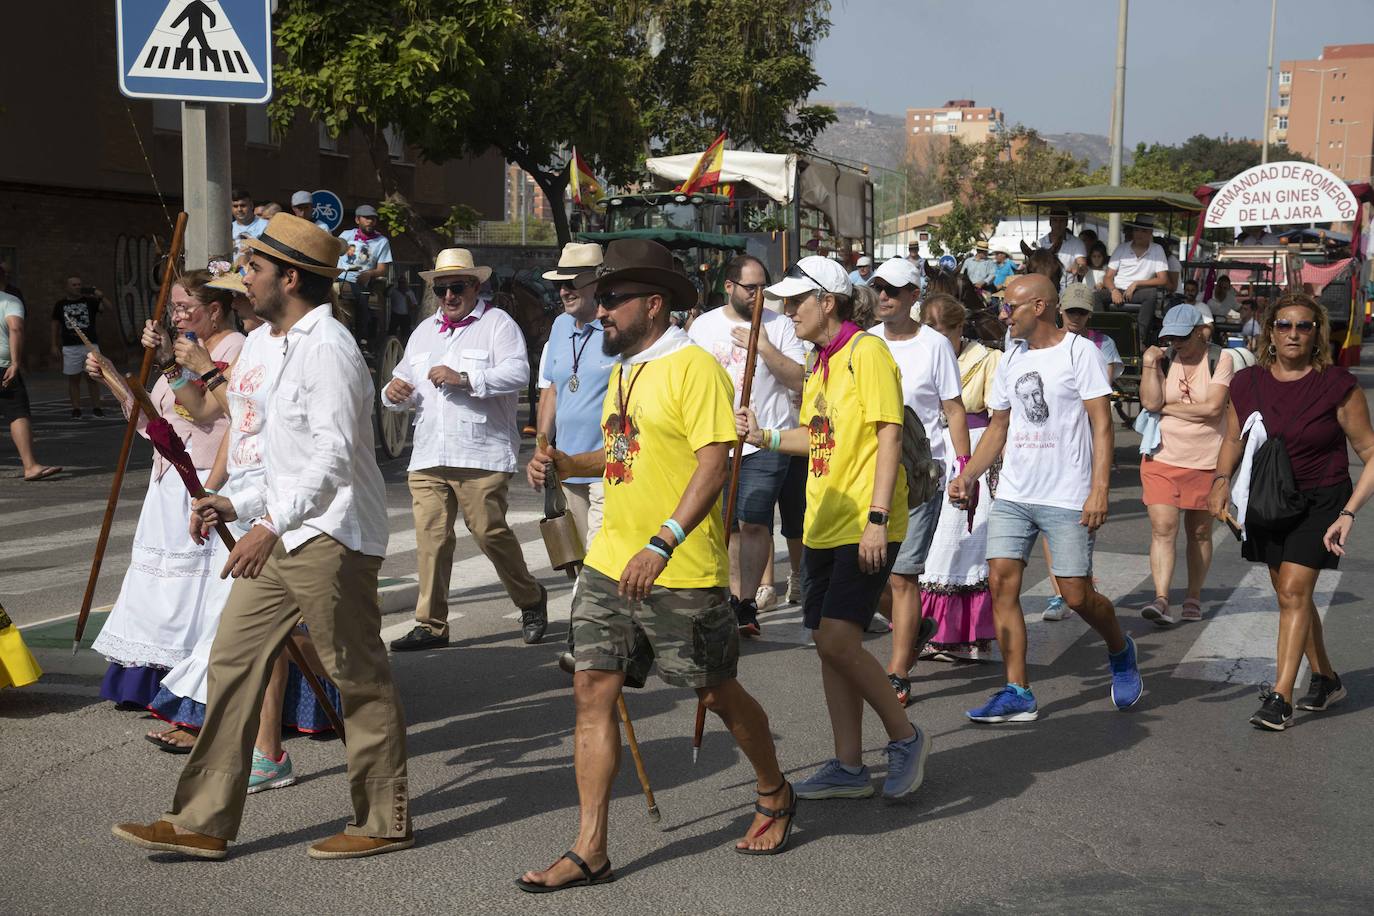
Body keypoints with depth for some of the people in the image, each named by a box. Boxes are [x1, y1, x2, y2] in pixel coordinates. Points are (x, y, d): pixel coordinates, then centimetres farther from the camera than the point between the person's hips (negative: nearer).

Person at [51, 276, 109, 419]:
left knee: (92, 377, 0)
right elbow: (55, 325, 14)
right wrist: (54, 345, 9)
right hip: (70, 347, 0)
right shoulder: (60, 304, 9)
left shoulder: (90, 301, 6)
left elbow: (108, 307, -4)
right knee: (73, 379, 1)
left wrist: (101, 296, -23)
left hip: (90, 344, 0)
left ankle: (96, 407, 5)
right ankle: (76, 409, 4)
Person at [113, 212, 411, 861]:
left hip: (329, 540, -10)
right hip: (287, 536, 11)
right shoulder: (293, 345, 19)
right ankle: (203, 824, 13)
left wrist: (271, 522, -30)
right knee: (233, 662, 8)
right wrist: (241, 503, 18)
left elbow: (334, 456, -25)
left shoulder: (327, 347, -14)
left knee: (358, 678, 0)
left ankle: (383, 824, 13)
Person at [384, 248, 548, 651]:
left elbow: (518, 373, -12)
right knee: (430, 537, -1)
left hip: (481, 454, -5)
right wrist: (395, 391, 2)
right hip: (427, 457, 5)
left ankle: (531, 601, 16)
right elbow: (405, 382, 26)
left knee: (490, 532, -6)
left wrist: (464, 378, -21)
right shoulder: (424, 331, 24)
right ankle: (431, 625, 6)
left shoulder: (497, 324, 3)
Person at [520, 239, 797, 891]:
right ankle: (590, 851, 5)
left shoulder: (693, 368, -12)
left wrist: (662, 545, -27)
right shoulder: (623, 372, 14)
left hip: (680, 572, -7)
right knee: (592, 692, 0)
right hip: (609, 565, 8)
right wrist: (566, 464, 7)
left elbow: (713, 465, -19)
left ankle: (775, 798, 34)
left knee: (717, 694, 8)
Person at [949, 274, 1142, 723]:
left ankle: (1121, 652, 29)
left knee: (1077, 595, -2)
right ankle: (1017, 694, -2)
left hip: (1067, 497, -6)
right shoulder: (1011, 359, 14)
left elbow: (1101, 424, -9)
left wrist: (1099, 489, -18)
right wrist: (967, 476, 8)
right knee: (1001, 583, -6)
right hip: (1012, 494, 6)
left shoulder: (1080, 351, -5)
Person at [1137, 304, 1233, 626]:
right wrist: (1149, 365, -14)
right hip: (1162, 458, 1)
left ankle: (1193, 597, 24)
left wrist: (1168, 407, -8)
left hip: (1205, 461, -1)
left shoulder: (1220, 361, -3)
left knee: (1199, 533, 10)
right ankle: (1161, 600, -16)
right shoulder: (1164, 359, 4)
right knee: (1162, 529, -10)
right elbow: (1150, 402, -8)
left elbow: (1213, 407, -15)